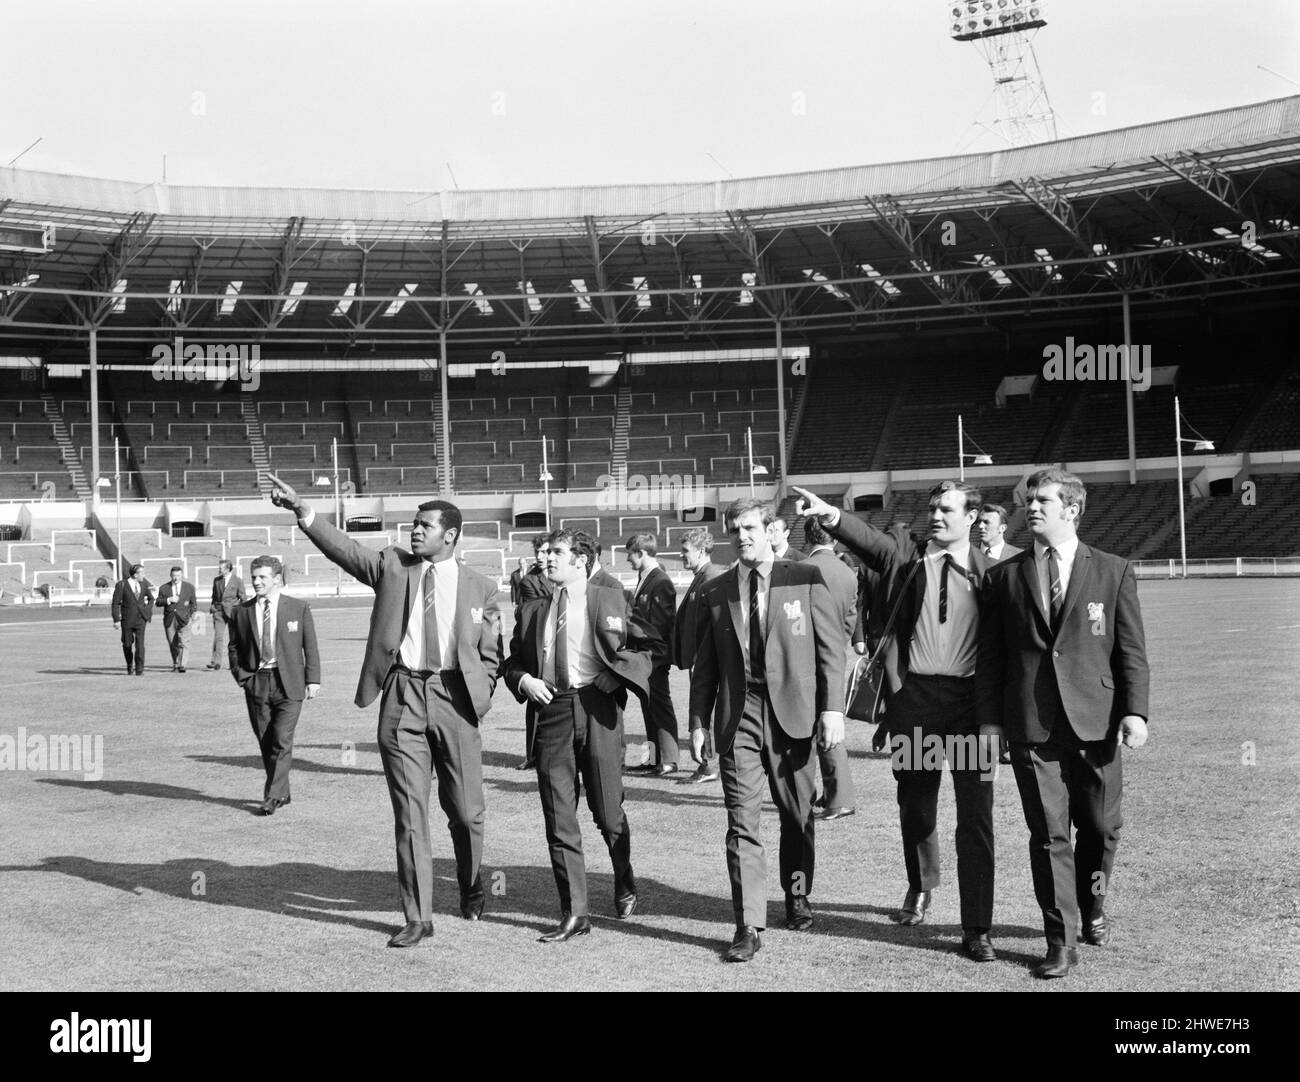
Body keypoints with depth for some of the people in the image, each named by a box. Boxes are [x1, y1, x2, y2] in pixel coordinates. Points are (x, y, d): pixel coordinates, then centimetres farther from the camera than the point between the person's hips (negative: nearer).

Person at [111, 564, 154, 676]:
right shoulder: (121, 585, -6)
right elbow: (115, 603, -6)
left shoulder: (144, 585, 5)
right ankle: (130, 667, 30)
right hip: (127, 619, -1)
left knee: (140, 643, -11)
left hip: (141, 619, 1)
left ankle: (139, 670, -7)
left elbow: (151, 598, 24)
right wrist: (116, 620, -11)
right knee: (127, 644, 9)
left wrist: (148, 610, 12)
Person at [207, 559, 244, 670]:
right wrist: (212, 607, 8)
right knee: (218, 636, -9)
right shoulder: (216, 580, 12)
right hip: (218, 611, 2)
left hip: (232, 611, -2)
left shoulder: (238, 581, 0)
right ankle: (216, 662, -15)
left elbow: (242, 598, 2)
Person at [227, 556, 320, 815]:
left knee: (281, 741, -10)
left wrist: (313, 679, -1)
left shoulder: (298, 608, 3)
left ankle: (272, 796, -4)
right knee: (265, 743, 7)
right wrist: (241, 676, 1)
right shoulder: (241, 611, 7)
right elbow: (234, 647, 14)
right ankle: (282, 793, 21)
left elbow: (310, 647, 5)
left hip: (288, 683, -2)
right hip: (256, 684, 3)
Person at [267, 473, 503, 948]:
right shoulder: (392, 566, 8)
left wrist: (479, 700, -1)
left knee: (466, 811, 7)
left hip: (455, 699, 0)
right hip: (402, 698, 0)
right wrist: (300, 509, -16)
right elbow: (342, 547, -5)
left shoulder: (480, 587, 6)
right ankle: (417, 918, 11)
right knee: (409, 814, 2)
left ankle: (472, 893, 34)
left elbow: (490, 655, 10)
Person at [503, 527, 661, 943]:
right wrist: (523, 680, -1)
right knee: (558, 818, 0)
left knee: (608, 812, 4)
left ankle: (625, 887, 33)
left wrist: (616, 675, -8)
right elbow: (512, 662, 20)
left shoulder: (610, 600, 5)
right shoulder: (533, 610, 15)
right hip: (552, 710, 3)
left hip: (596, 707, -3)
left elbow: (647, 644, 5)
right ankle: (574, 913, 8)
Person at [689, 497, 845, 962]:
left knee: (797, 816, 12)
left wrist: (832, 707, -8)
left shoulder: (807, 579, 1)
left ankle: (797, 898, 34)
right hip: (737, 715, 1)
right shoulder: (715, 592, 9)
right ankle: (749, 925, 0)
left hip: (791, 712, -1)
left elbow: (831, 646, 0)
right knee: (742, 823, -4)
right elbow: (705, 665, 12)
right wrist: (698, 723, 7)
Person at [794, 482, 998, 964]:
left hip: (970, 696, -1)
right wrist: (831, 515, -34)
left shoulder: (987, 571, 4)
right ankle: (920, 887, 43)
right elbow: (868, 539, -14)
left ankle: (976, 929, 7)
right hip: (913, 694, 1)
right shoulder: (906, 558, 6)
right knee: (915, 804, 15)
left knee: (976, 815, -1)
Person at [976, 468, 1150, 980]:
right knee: (1048, 834, 1)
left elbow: (1131, 649, 3)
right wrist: (989, 722, 1)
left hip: (1095, 721, 0)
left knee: (1100, 826, 9)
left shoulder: (1113, 571, 6)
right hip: (1031, 725, 0)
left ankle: (1092, 902, 38)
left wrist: (1134, 710, -7)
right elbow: (990, 657, 7)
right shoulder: (1003, 576, 8)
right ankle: (1061, 941, 10)